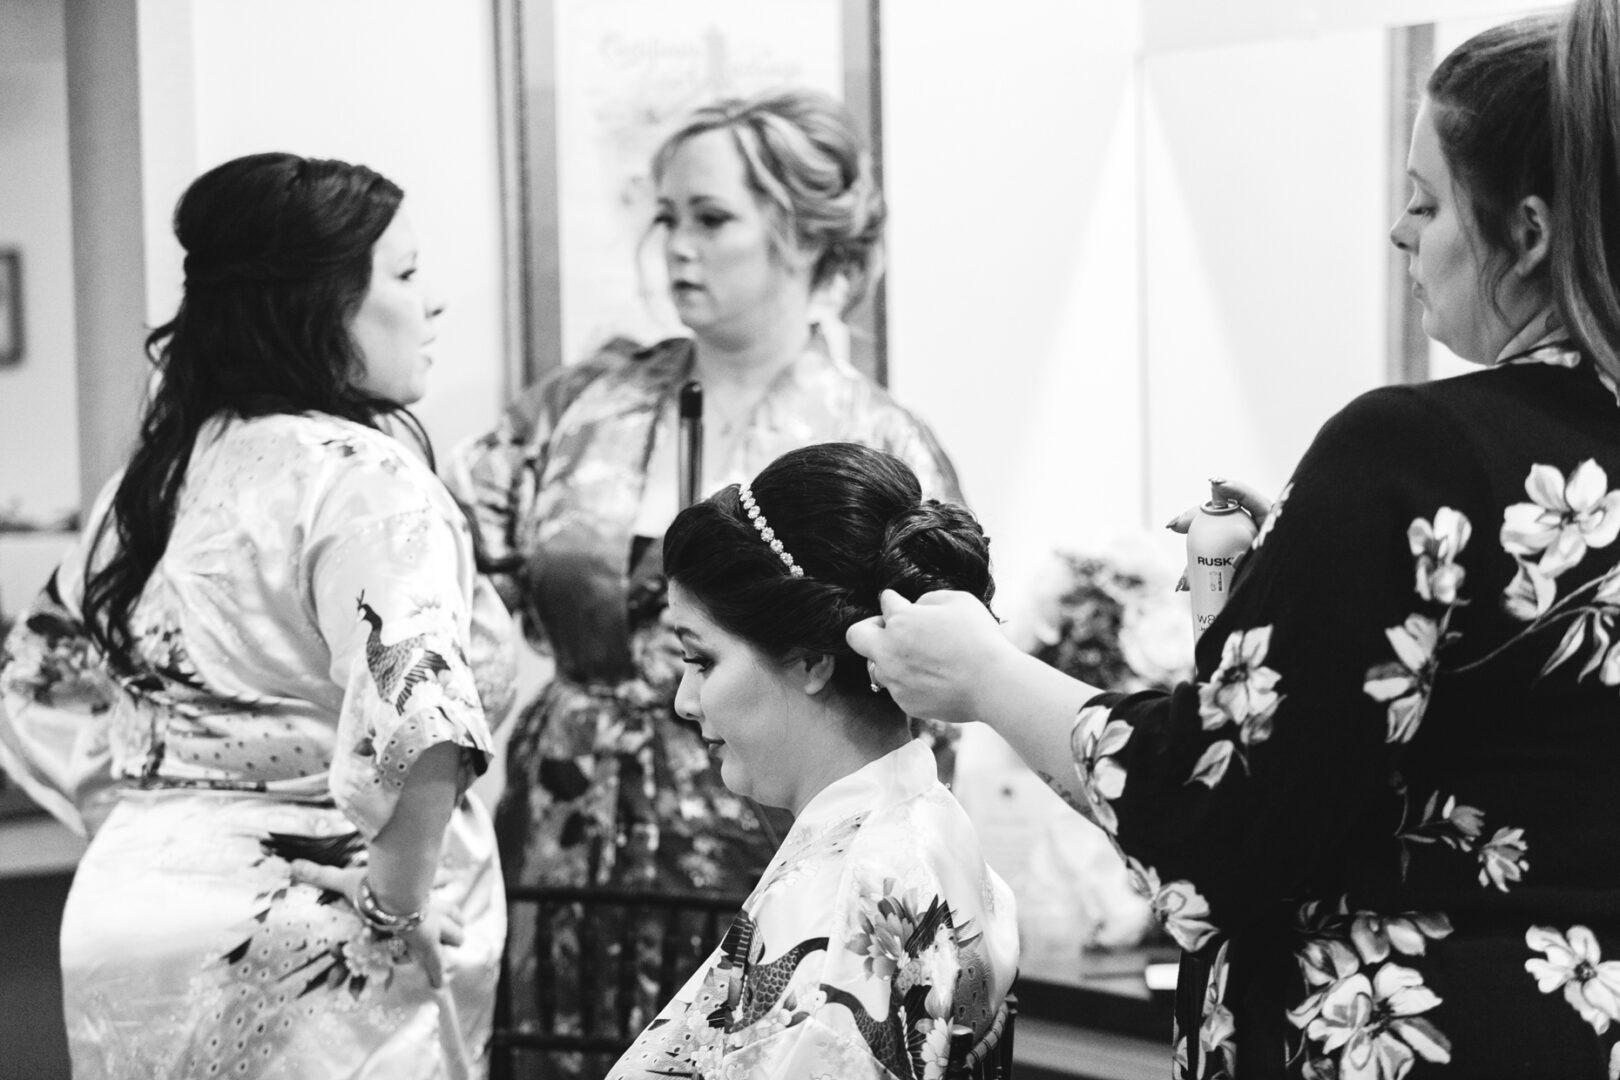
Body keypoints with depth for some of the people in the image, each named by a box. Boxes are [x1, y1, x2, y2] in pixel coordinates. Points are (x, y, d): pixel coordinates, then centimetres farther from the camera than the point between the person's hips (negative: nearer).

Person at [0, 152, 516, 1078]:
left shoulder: (158, 471, 8)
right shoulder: (362, 480, -16)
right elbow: (416, 723, -31)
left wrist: (147, 833, 16)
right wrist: (399, 909, -18)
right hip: (312, 966, -8)